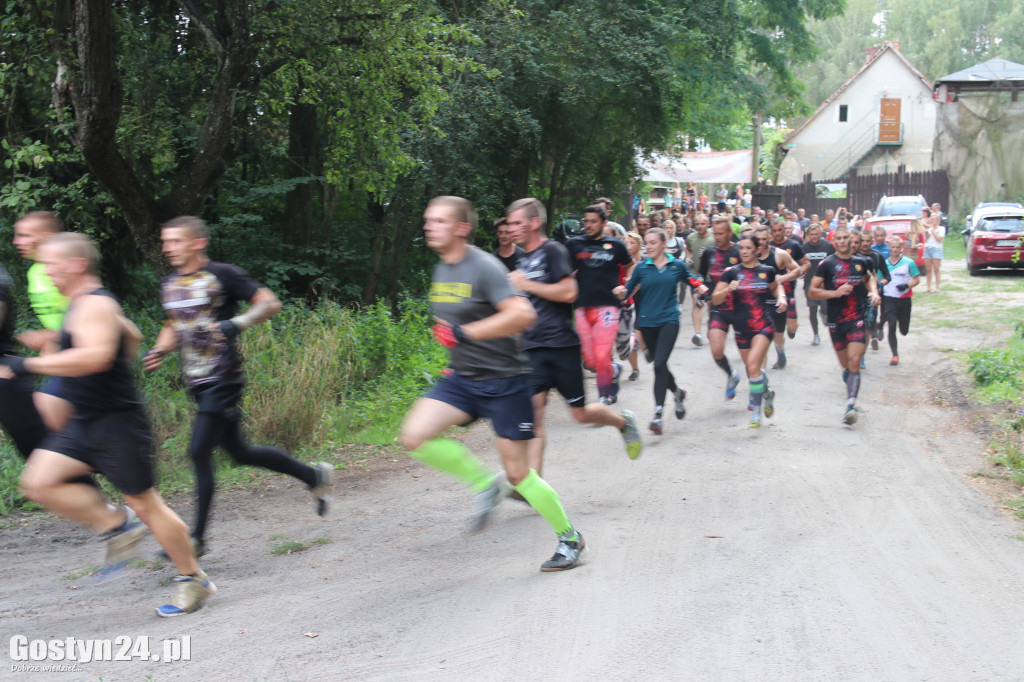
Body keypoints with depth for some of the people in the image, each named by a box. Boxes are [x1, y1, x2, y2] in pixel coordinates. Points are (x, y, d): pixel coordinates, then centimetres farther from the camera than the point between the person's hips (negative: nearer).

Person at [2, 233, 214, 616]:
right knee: (38, 482, -4)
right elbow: (131, 337, 31)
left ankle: (193, 580, 14)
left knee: (144, 503, -1)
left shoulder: (94, 304, -17)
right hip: (84, 425, 9)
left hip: (118, 423, -9)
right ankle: (116, 525, 7)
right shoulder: (85, 304, 15)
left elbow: (95, 356, -35)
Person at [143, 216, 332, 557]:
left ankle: (197, 538, -3)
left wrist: (237, 323, -25)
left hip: (223, 379, -8)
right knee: (240, 452, 13)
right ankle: (313, 475, 31)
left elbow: (270, 302, -10)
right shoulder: (169, 285, 12)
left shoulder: (221, 275, -10)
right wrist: (159, 352, 6)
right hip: (197, 382, 8)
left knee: (199, 452, -12)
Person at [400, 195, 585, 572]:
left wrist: (464, 333, -27)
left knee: (518, 475, -3)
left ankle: (569, 538, 20)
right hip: (462, 379, 7)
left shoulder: (484, 268, -17)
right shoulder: (441, 270, 9)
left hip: (505, 381, -7)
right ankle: (485, 484, 5)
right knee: (415, 436, -15)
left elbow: (522, 314, -30)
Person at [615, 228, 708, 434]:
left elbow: (692, 282, 13)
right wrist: (621, 292, -18)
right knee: (660, 365, 13)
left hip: (669, 320, -3)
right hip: (647, 322, 3)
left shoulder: (677, 266, 2)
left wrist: (701, 288, -8)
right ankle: (678, 393, 44)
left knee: (660, 364, -18)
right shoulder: (641, 268, 3)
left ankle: (658, 414, -20)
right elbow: (628, 291, 4)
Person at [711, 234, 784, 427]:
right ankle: (767, 391, 44)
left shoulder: (767, 271, 2)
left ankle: (756, 411, -12)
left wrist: (781, 297, 2)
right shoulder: (731, 272, 0)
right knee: (751, 369, 12)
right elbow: (715, 300, -4)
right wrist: (728, 289, -22)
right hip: (741, 328, 2)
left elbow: (775, 287, 23)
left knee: (753, 365, -21)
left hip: (763, 326, -2)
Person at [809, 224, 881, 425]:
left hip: (857, 319, 0)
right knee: (846, 365, 11)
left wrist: (874, 291, 10)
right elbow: (812, 291, -6)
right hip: (836, 321, 0)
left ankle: (851, 405, -21)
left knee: (854, 362, -15)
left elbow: (869, 278, 30)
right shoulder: (827, 264, -3)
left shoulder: (860, 262, 7)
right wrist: (836, 292, -18)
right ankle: (851, 393, 38)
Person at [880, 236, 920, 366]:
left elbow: (917, 279, 1)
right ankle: (895, 355, -5)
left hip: (905, 299, 0)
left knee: (904, 331, 7)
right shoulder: (884, 264, 3)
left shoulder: (909, 263, -1)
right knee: (892, 327, -13)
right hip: (889, 299, 0)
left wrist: (907, 285, -17)